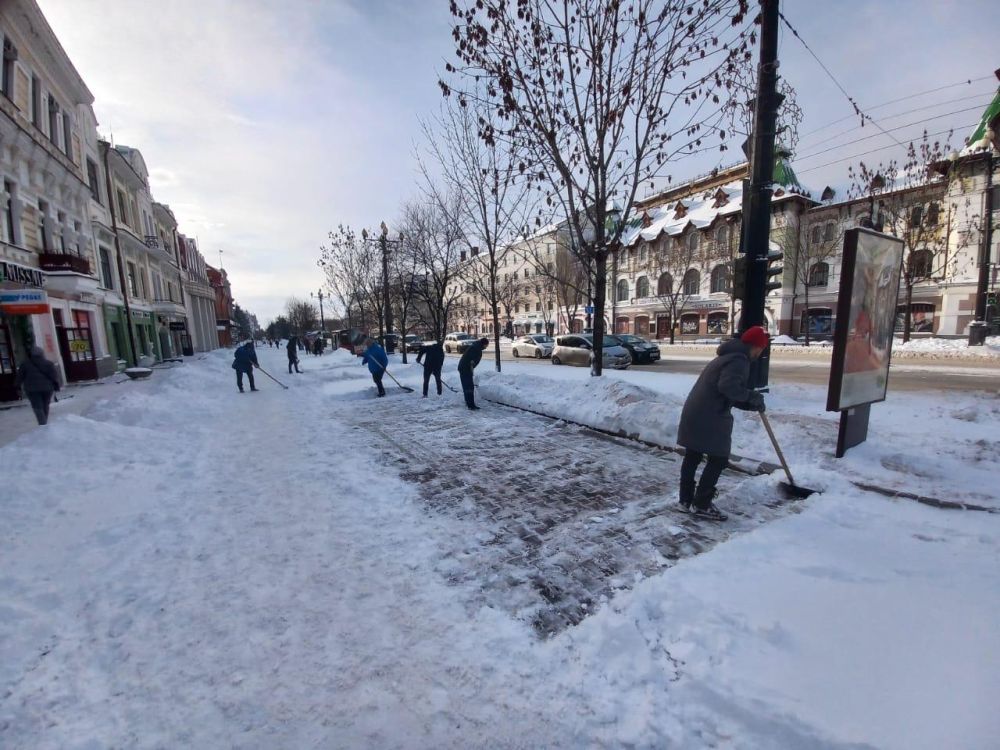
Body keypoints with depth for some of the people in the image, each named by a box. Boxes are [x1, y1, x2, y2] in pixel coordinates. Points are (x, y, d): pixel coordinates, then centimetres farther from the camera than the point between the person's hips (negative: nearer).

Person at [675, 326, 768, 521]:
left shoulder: (728, 357, 23)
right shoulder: (739, 360, -10)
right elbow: (728, 387, -26)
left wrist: (751, 404, 19)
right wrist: (752, 396, -12)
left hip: (694, 414, 10)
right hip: (710, 418, -10)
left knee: (692, 457, 14)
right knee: (718, 459, 2)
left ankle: (686, 500, 25)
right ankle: (701, 504, 7)